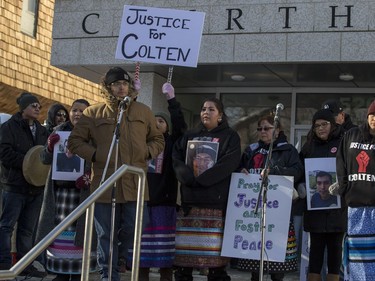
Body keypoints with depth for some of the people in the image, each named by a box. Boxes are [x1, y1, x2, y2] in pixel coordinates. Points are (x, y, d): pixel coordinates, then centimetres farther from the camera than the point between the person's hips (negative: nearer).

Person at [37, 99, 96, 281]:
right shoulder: (59, 131, 10)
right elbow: (45, 159, 8)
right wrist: (50, 147, -14)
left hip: (83, 190, -2)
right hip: (60, 188, 2)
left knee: (80, 231, -6)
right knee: (60, 230, 0)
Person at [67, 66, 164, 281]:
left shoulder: (143, 112, 11)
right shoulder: (93, 113, 5)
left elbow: (158, 140, 20)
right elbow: (75, 142, 9)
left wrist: (147, 153, 0)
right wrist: (95, 155, -6)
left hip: (135, 185, 1)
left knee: (137, 233, 1)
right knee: (107, 235, 5)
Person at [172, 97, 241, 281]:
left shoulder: (230, 137, 8)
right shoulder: (189, 136, 19)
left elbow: (229, 164, -7)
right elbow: (176, 159, 6)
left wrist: (200, 180, -14)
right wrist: (188, 176, -14)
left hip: (216, 201, -3)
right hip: (189, 200, 3)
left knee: (214, 255, -7)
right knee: (184, 255, -1)